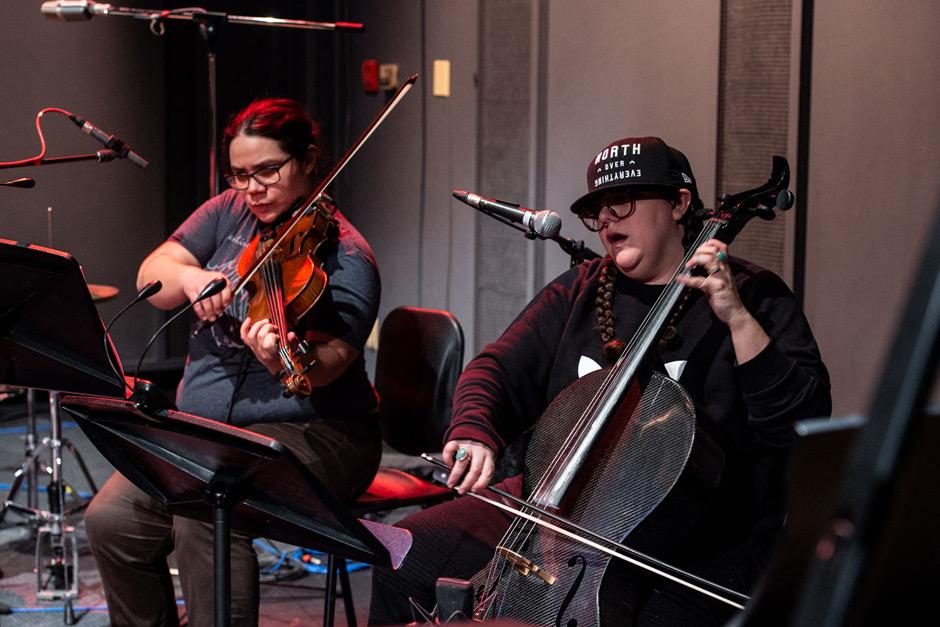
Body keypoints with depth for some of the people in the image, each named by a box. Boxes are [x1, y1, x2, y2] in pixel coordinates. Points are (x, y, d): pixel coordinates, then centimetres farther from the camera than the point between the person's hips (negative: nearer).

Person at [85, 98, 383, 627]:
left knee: (205, 514, -31)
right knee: (111, 519, -14)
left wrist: (281, 359, -45)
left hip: (309, 431, -6)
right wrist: (189, 277, -23)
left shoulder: (345, 256, -9)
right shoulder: (229, 214, 9)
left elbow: (328, 359, -23)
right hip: (202, 425, 6)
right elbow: (151, 276, 0)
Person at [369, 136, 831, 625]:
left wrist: (738, 319, -25)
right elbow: (497, 370, 4)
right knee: (405, 559, -7)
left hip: (692, 550, -4)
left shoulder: (753, 298, -5)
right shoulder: (579, 291, 11)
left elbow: (804, 420, -15)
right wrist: (473, 434, -18)